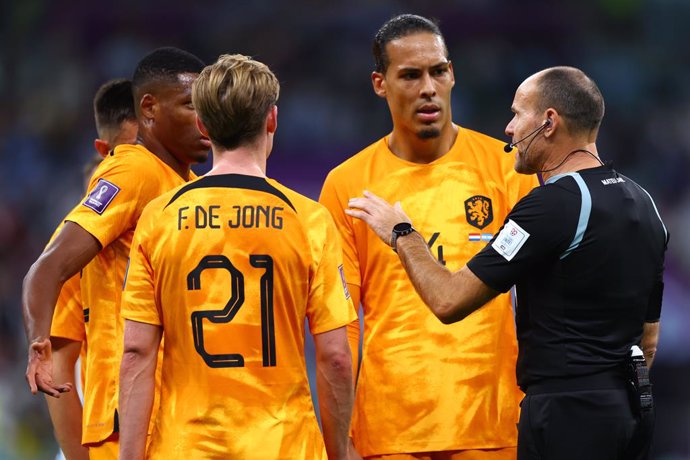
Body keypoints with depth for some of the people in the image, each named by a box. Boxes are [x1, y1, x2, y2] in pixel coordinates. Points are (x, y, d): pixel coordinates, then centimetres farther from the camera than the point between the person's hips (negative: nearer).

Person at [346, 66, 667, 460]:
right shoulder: (642, 202, 12)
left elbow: (449, 300, -16)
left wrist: (402, 234, 0)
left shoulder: (554, 205, -17)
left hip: (568, 412, -9)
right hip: (632, 408, 9)